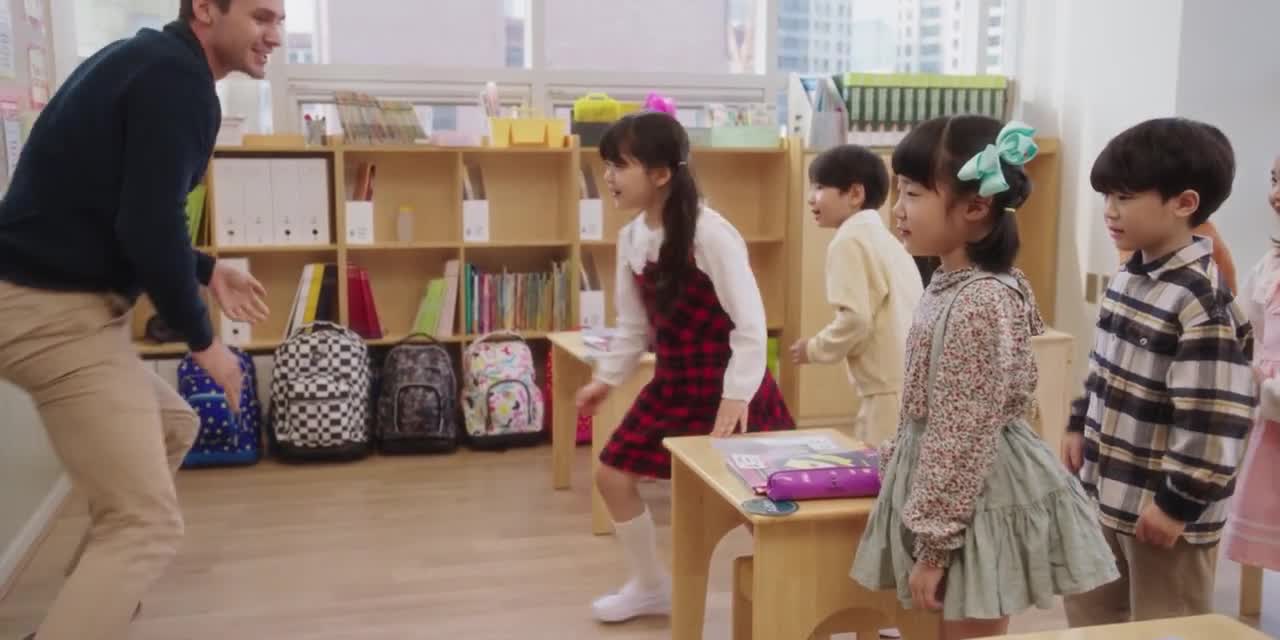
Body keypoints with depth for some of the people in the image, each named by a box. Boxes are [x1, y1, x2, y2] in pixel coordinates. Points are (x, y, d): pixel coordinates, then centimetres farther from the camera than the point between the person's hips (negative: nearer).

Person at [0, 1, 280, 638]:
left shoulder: (149, 59, 17)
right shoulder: (178, 77, -14)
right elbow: (149, 223, -22)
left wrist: (206, 270, 24)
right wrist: (202, 339, -11)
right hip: (58, 311, -11)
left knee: (172, 426, 28)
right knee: (146, 525, -10)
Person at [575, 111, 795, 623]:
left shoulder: (710, 233, -22)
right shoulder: (631, 238, 2)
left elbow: (750, 322, -22)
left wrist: (737, 395, -26)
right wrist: (606, 377, 11)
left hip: (727, 385, -8)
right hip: (673, 381, 8)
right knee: (613, 475, 12)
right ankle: (651, 587, 31)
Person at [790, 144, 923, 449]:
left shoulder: (850, 241, -10)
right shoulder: (886, 240, 17)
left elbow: (855, 320, -18)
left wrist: (814, 349, -4)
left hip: (890, 392, -9)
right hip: (913, 386, 9)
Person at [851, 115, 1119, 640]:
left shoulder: (979, 302, -24)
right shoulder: (953, 284, 4)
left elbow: (965, 439, -24)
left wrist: (933, 546, -19)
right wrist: (894, 458, 22)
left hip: (975, 502, -9)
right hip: (954, 487, 9)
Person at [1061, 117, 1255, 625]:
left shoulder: (1203, 301, -23)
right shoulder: (1128, 278, 4)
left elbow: (1214, 421, -24)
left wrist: (1179, 504, -22)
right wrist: (1079, 426, 17)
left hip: (1164, 508, -9)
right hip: (1107, 491, 9)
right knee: (1088, 615, 23)